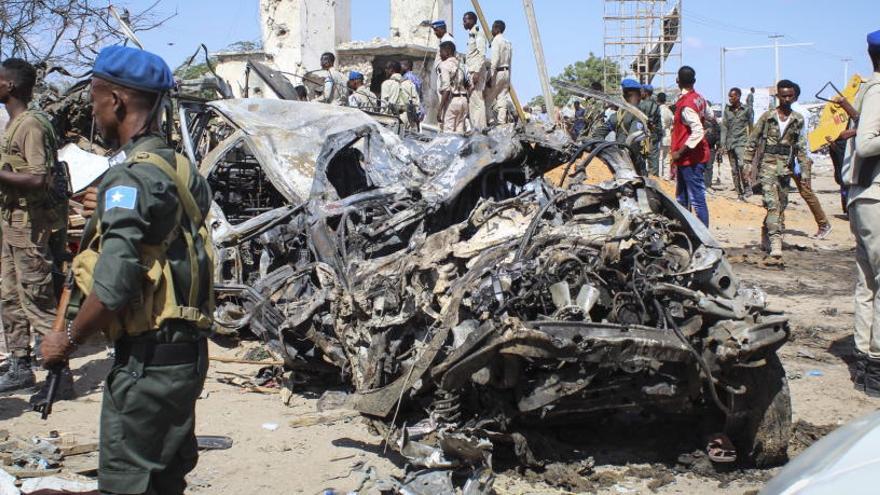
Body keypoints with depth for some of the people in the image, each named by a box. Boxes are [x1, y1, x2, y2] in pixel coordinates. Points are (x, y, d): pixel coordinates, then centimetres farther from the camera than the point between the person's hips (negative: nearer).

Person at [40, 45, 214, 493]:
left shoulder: (130, 176, -17)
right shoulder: (179, 167, 9)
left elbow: (112, 289, -24)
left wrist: (66, 342, -9)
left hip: (146, 359, -9)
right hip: (186, 352, 9)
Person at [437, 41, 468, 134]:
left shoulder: (444, 65, -6)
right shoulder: (459, 65, 17)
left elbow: (446, 89, -16)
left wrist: (440, 109, -17)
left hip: (451, 100, -8)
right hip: (463, 99, 8)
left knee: (447, 133, -6)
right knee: (459, 132, 8)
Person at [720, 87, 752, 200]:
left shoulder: (746, 110, 3)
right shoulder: (727, 110, 9)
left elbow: (751, 127, 9)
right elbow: (724, 127, 8)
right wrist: (723, 144, 2)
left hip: (742, 141, -4)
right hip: (730, 143, 4)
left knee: (742, 164, -24)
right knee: (734, 169, 5)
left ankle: (747, 188, -11)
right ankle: (739, 192, 13)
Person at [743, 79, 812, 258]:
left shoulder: (798, 120, 7)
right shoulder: (767, 117, 0)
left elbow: (801, 147, 12)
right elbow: (753, 141, 3)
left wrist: (805, 169, 7)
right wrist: (748, 164, 0)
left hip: (786, 166, 4)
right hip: (768, 164, -4)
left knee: (781, 204, 9)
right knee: (773, 203, -15)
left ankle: (766, 236, 25)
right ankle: (775, 242, -21)